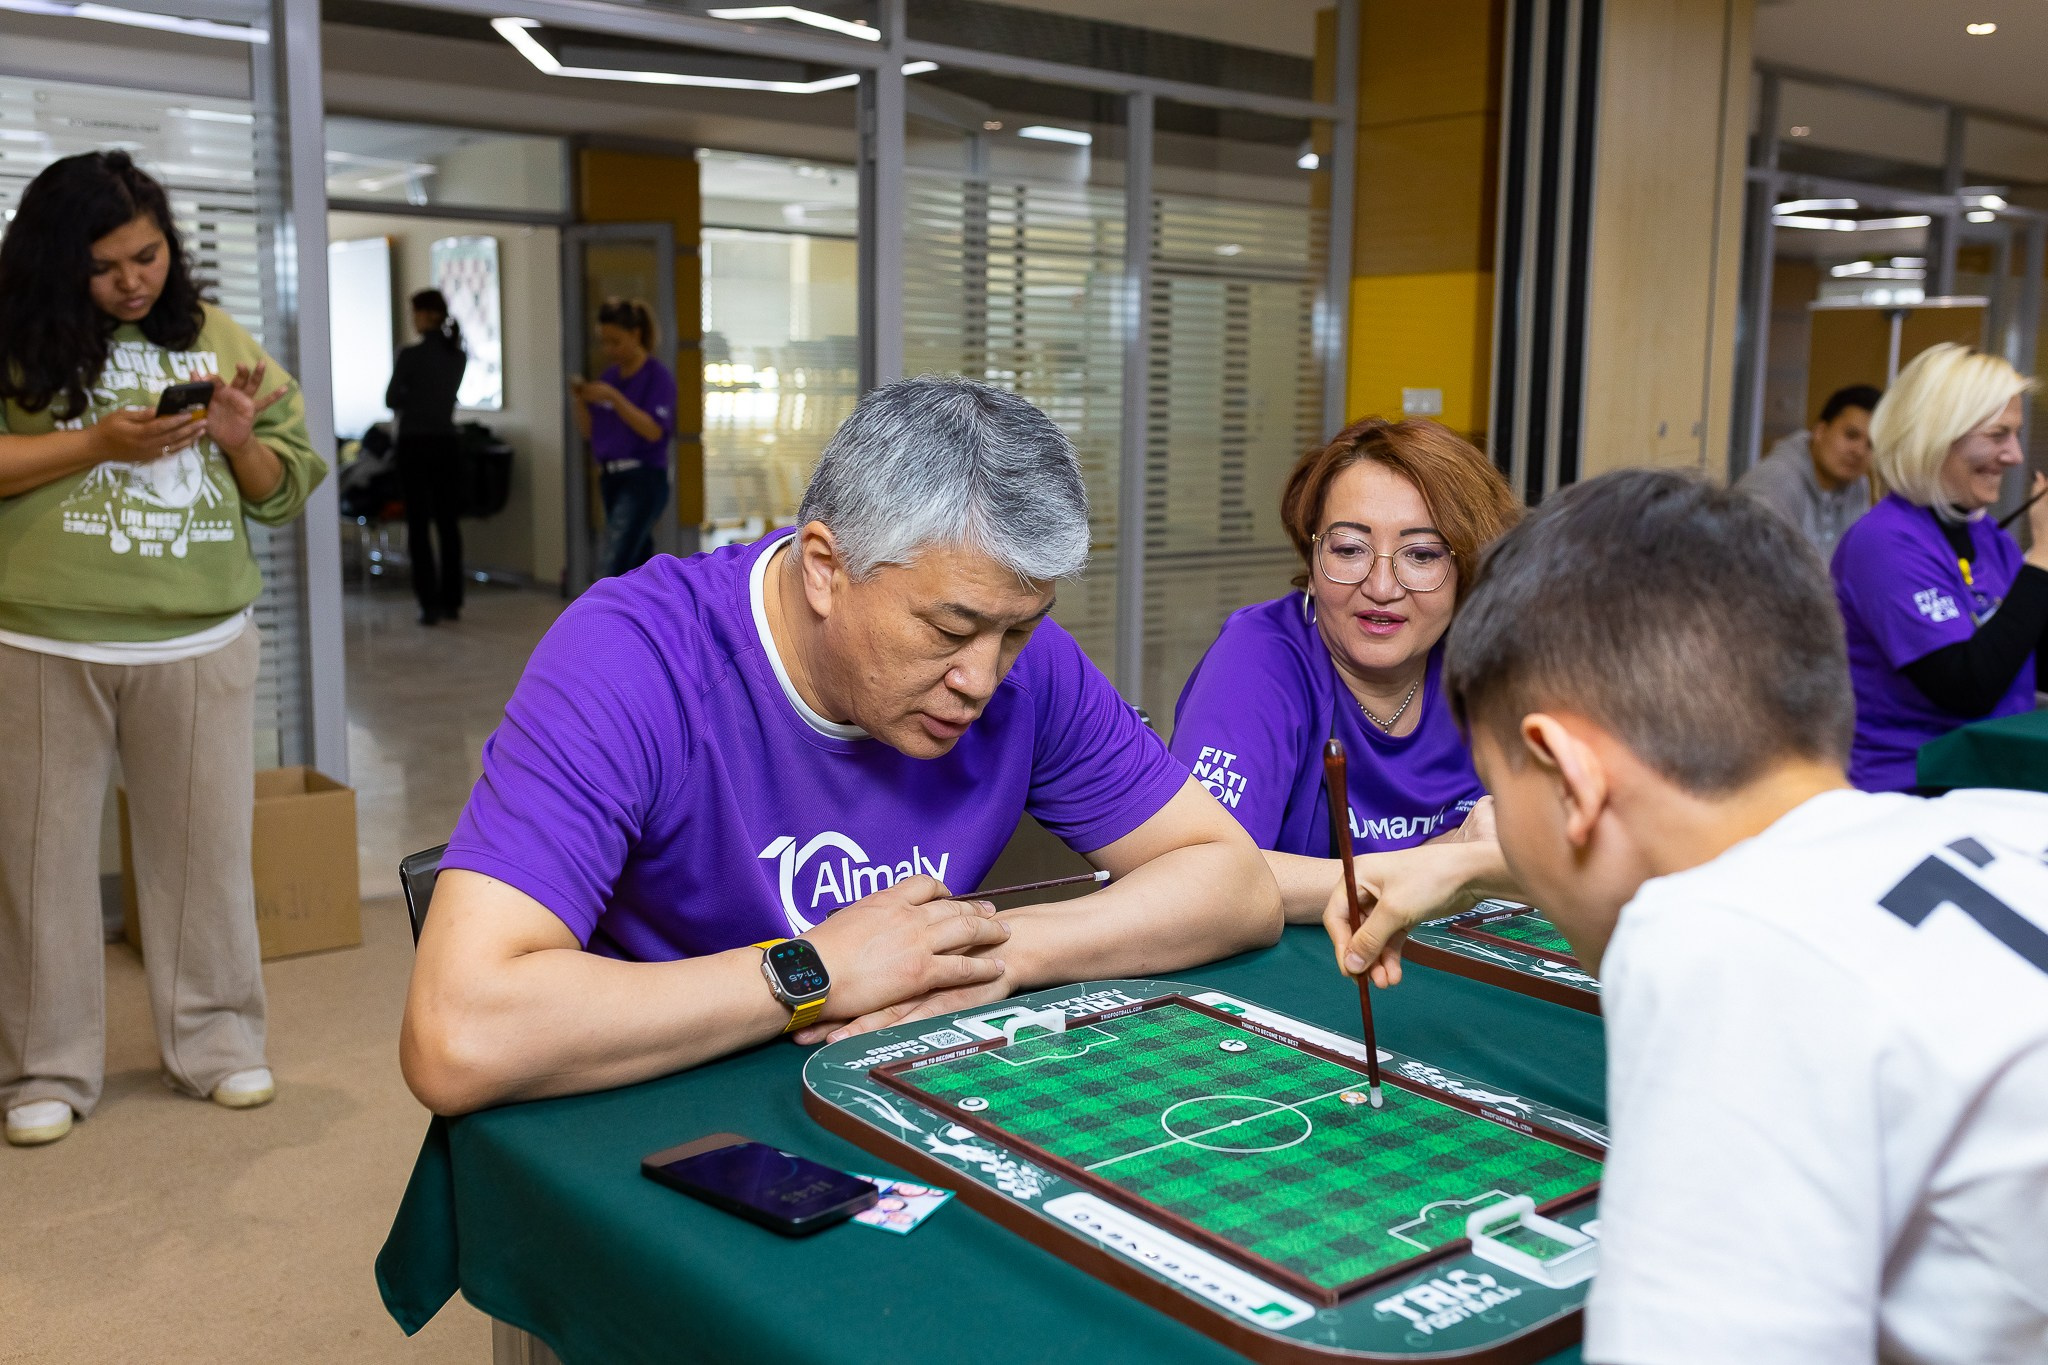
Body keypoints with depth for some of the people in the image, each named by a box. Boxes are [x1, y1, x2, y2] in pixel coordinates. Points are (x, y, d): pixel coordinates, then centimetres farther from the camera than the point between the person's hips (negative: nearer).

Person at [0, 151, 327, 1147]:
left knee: (206, 845, 9)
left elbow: (283, 493, 13)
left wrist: (241, 438, -7)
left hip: (198, 644, 2)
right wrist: (96, 443, -14)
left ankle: (216, 1043, 24)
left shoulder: (218, 338, 9)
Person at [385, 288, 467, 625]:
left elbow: (391, 400, -3)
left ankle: (430, 604, -2)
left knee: (418, 524, 0)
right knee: (448, 522, 10)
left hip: (415, 444, -5)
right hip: (447, 442, 5)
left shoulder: (411, 355, -12)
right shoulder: (459, 356, 4)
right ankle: (452, 601, 13)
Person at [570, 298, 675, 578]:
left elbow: (654, 430, -19)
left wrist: (612, 398, -23)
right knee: (640, 568, 13)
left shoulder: (658, 376, -8)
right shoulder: (609, 376, 12)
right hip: (611, 479, 8)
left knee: (611, 565, -17)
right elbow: (589, 431, 13)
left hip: (643, 482, -8)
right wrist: (580, 401, -6)